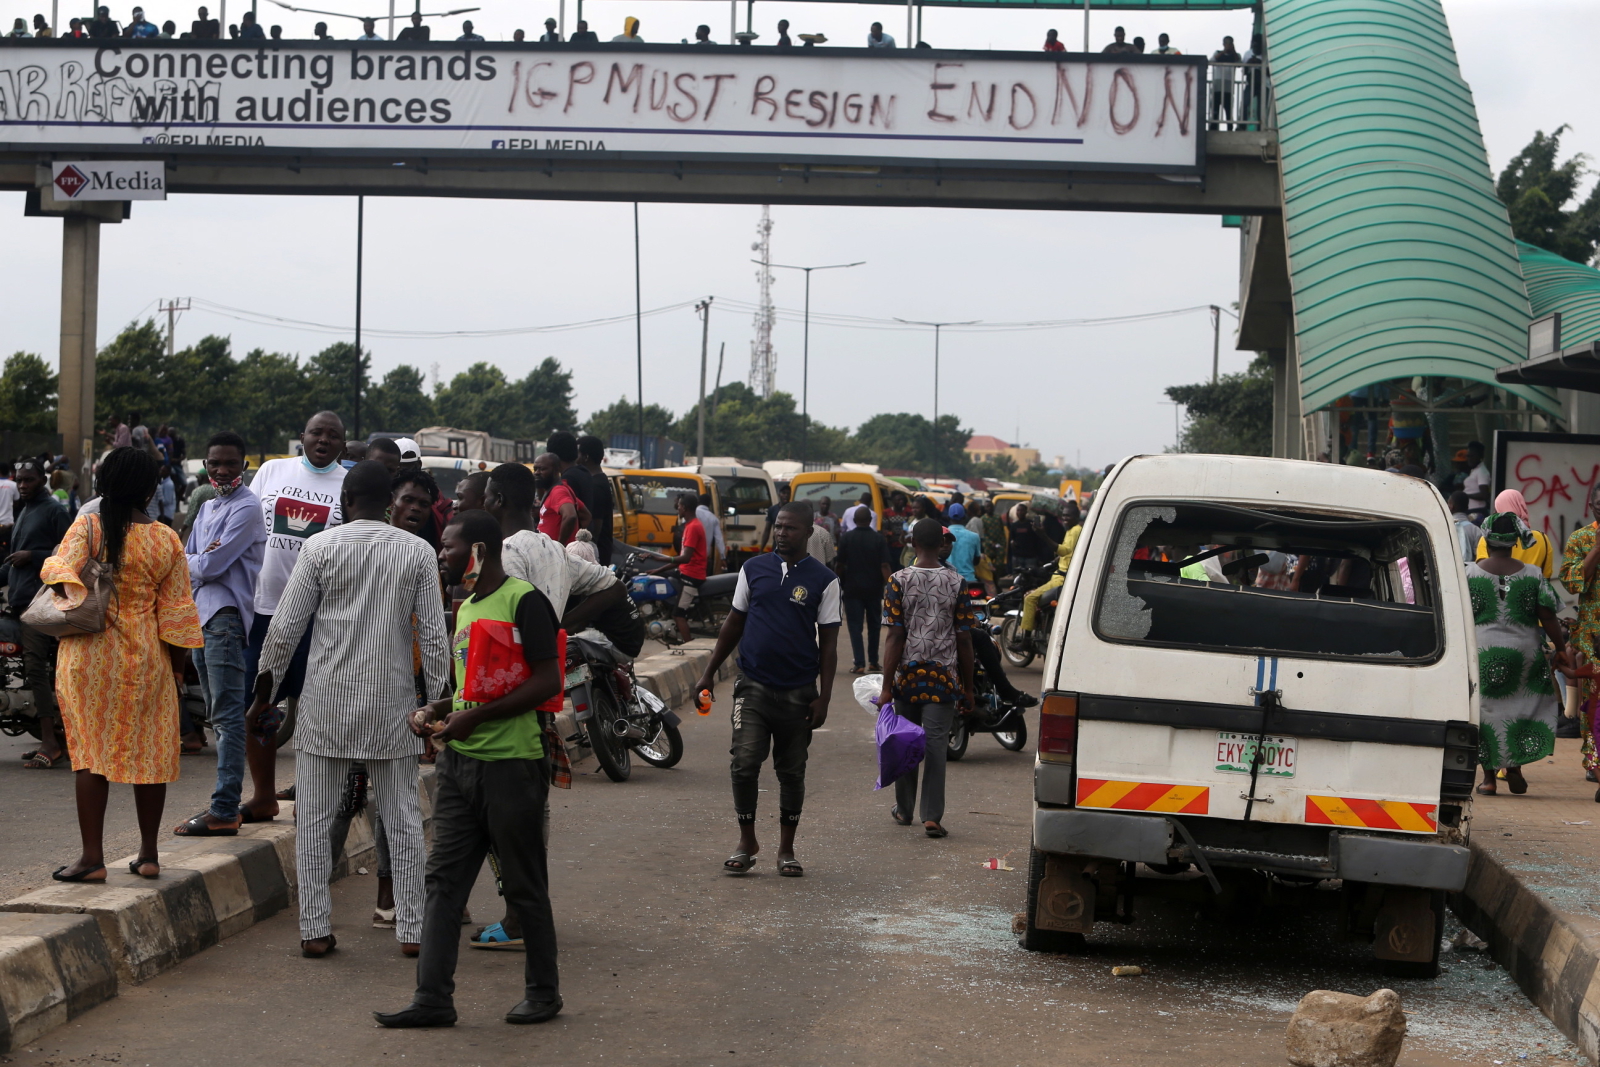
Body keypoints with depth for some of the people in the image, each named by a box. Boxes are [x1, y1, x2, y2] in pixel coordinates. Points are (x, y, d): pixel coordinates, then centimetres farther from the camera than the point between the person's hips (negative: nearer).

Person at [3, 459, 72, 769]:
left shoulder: (53, 510, -4)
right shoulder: (24, 511, 23)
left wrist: (32, 556, -16)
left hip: (40, 599, -9)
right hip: (21, 600, 9)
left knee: (35, 667, -16)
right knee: (34, 669, 7)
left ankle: (50, 742, -18)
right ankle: (56, 738, 10)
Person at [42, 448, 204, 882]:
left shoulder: (87, 528, -7)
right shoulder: (166, 541, -4)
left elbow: (60, 570, -21)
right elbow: (177, 611, -1)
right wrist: (179, 667, 8)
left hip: (89, 652, -1)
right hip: (146, 658, 1)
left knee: (91, 753, 5)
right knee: (149, 753, 11)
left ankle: (92, 857, 3)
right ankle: (149, 854, 17)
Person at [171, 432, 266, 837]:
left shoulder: (246, 508, -9)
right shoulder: (207, 507, 20)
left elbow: (213, 565, -15)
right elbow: (188, 559, 16)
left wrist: (187, 562, 4)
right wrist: (200, 560, -6)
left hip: (226, 615, -10)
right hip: (201, 614, 10)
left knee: (227, 714, -12)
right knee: (218, 713, 12)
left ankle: (224, 811, -15)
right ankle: (225, 805, 18)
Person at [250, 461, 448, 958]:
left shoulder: (321, 548, -3)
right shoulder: (417, 553, 1)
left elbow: (284, 629, -3)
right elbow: (434, 637, -1)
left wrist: (262, 697, 6)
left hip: (327, 701, -1)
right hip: (392, 703, 1)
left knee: (313, 819, 6)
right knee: (403, 820, 8)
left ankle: (315, 930, 4)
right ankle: (412, 929, 9)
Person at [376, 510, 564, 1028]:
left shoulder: (523, 601, -11)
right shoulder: (466, 608, 17)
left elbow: (547, 681, -17)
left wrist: (476, 716, -19)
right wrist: (437, 710, 8)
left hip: (511, 765, -8)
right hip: (459, 761, 8)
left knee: (524, 885, 3)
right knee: (444, 879, 3)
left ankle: (543, 993, 16)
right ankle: (433, 998, 4)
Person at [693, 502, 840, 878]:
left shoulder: (824, 580, 0)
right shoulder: (754, 569, 6)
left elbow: (828, 642, 1)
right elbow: (734, 623, 14)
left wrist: (823, 697, -4)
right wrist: (709, 672, 10)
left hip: (798, 691, -1)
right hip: (753, 686, 1)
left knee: (792, 773, 8)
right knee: (744, 764, -10)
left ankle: (786, 848, 20)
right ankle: (746, 842, 5)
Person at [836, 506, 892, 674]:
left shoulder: (846, 538, -5)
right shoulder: (879, 539, -5)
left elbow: (839, 565, -2)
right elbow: (885, 566, -10)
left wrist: (840, 584, 13)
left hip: (852, 589, -1)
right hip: (874, 589, 1)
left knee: (855, 626, 0)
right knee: (874, 625, 16)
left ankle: (859, 664, -10)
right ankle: (873, 662, 22)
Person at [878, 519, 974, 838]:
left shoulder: (899, 581, -6)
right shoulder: (956, 583, -3)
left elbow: (894, 636, -9)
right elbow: (964, 639, -1)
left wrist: (887, 686, -8)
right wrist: (968, 687, 8)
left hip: (908, 675, 0)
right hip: (944, 677, 0)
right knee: (936, 745, 0)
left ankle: (904, 809, 27)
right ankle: (932, 815, -8)